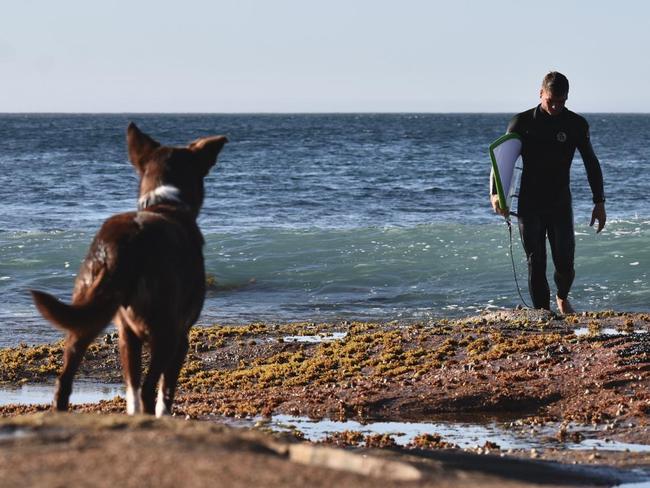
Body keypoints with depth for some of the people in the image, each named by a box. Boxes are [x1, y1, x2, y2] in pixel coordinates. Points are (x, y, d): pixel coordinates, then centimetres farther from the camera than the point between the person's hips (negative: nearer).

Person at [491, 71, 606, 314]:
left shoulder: (576, 124, 1)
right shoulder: (522, 122, -2)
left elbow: (591, 164, 9)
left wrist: (599, 202, 5)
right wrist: (495, 194, -13)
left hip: (560, 204, 1)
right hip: (529, 205, 0)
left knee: (565, 263, -3)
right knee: (536, 264, -2)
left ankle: (562, 298, 27)